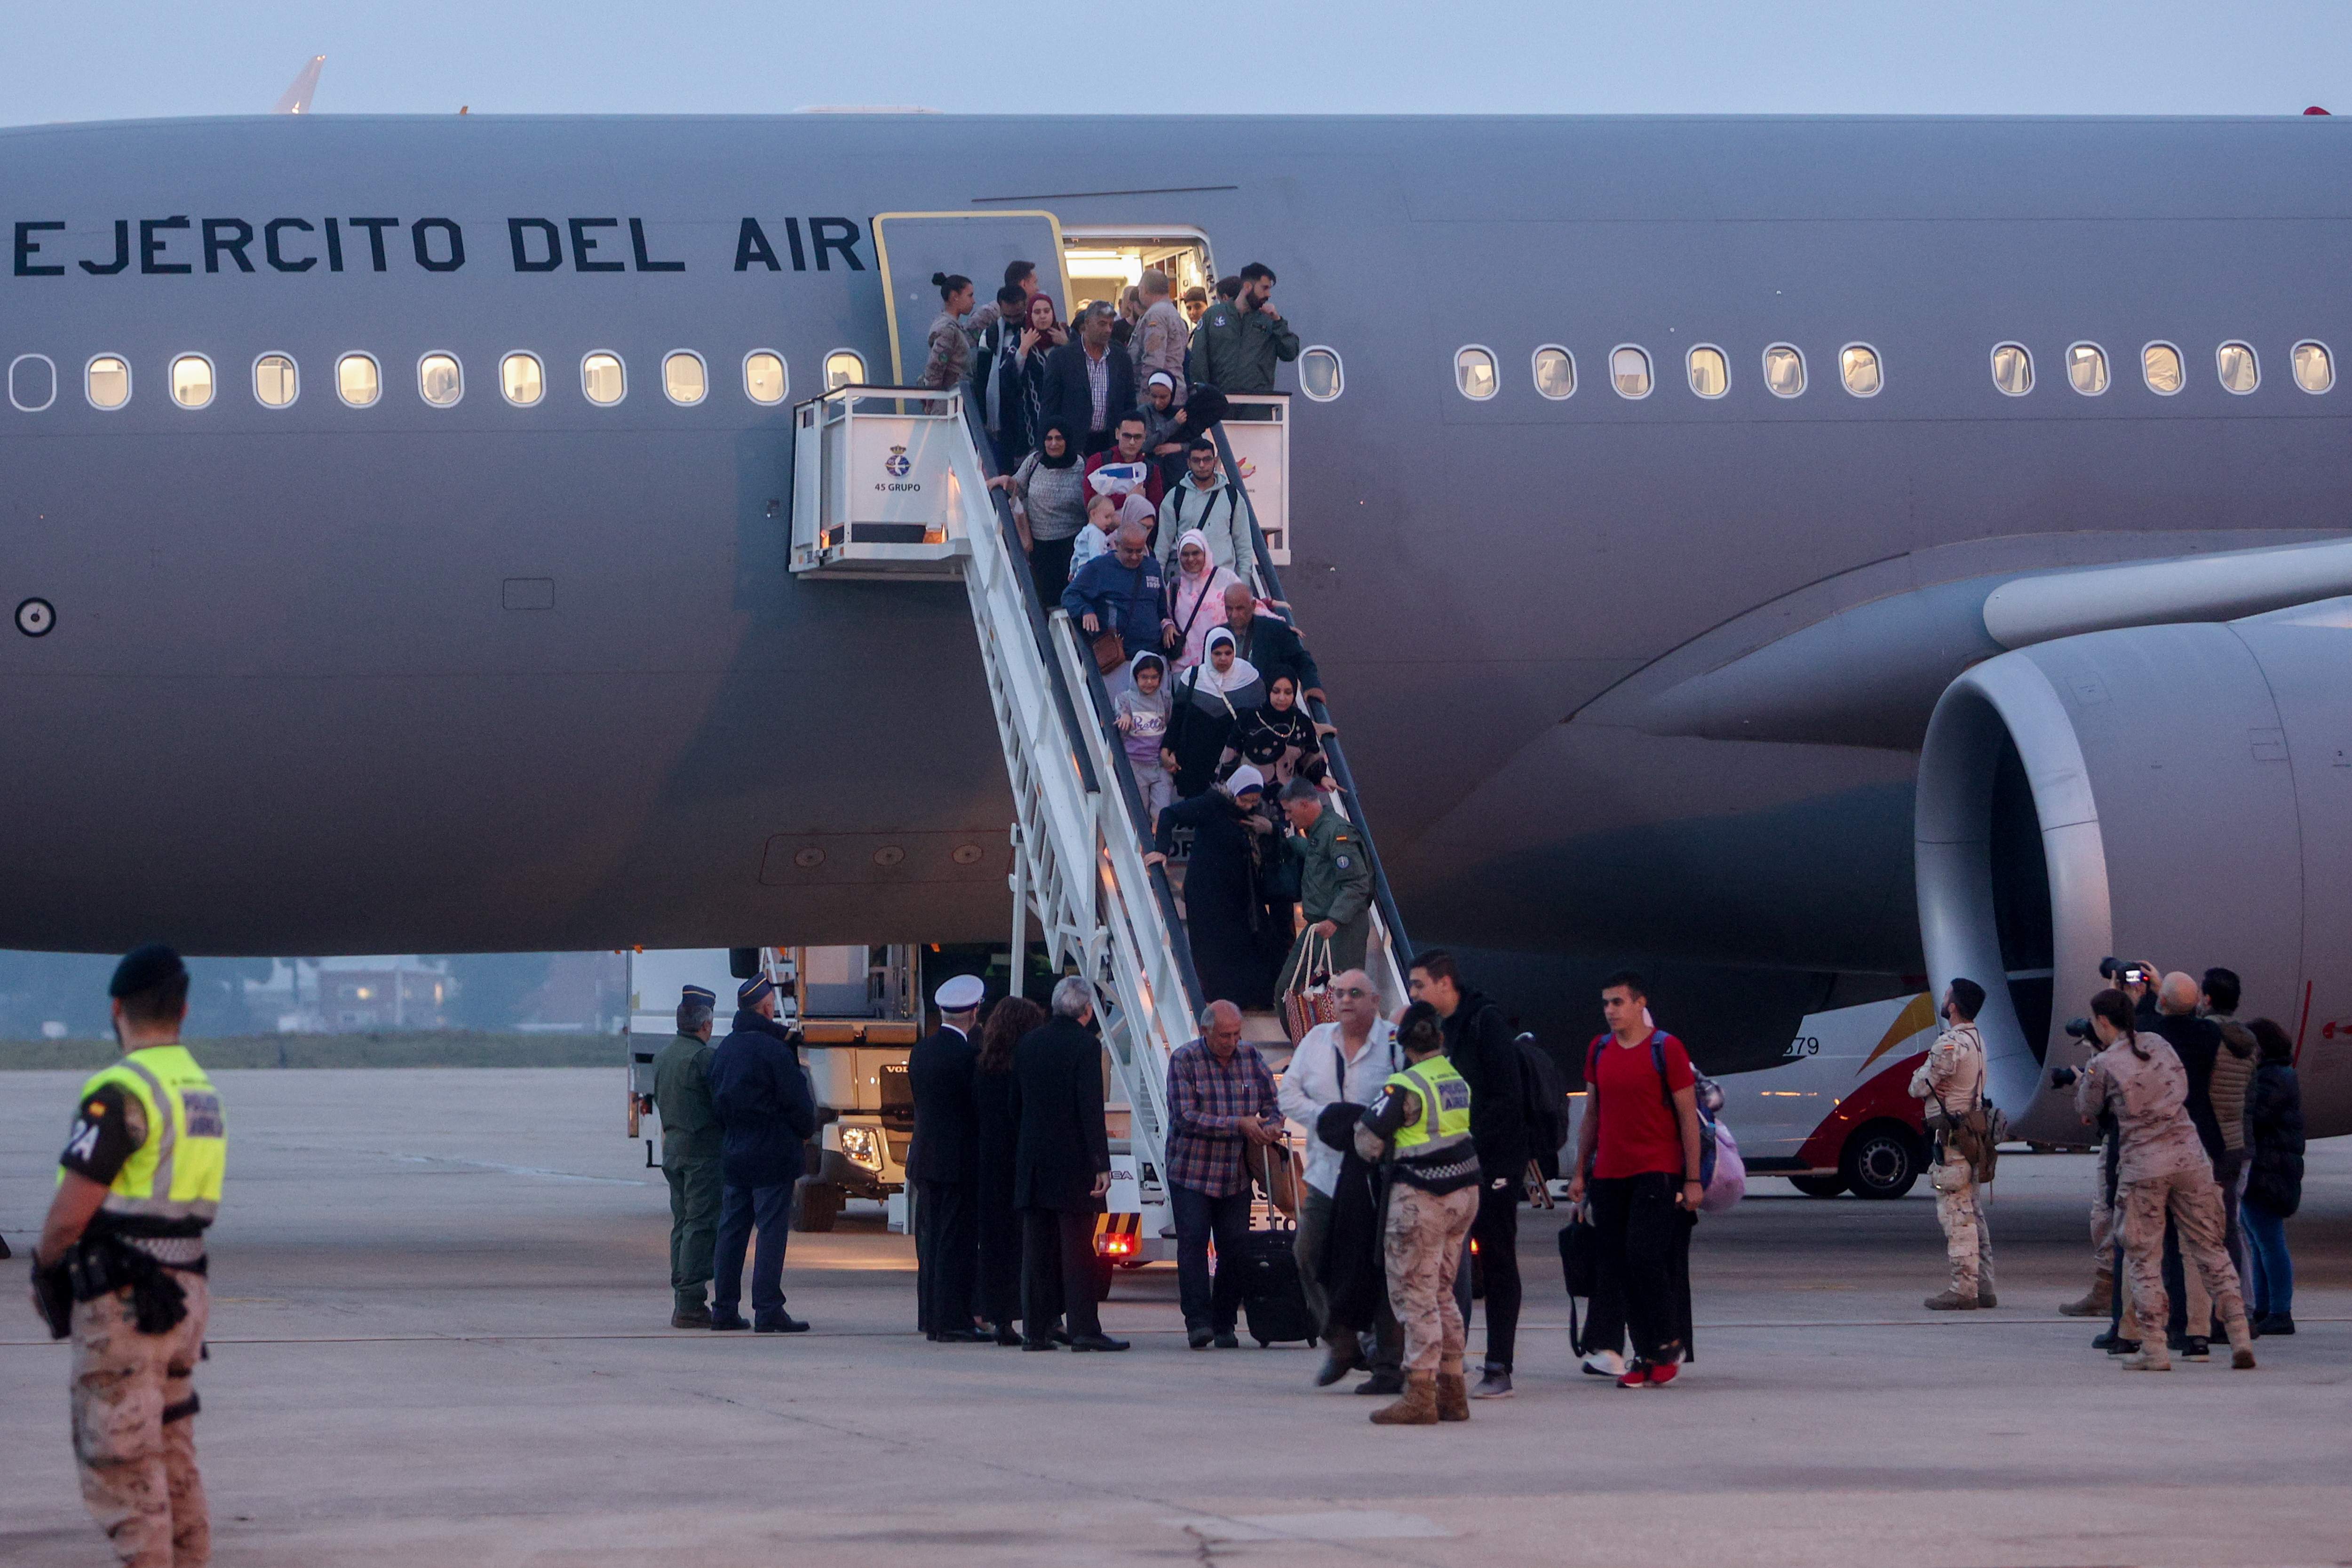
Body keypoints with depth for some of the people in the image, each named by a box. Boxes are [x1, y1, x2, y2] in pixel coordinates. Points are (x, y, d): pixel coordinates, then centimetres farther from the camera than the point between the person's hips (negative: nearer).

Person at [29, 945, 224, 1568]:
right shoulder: (204, 1091, 12)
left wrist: (44, 1267, 1)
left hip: (122, 1303, -8)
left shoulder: (120, 1091, -16)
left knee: (118, 1461, -4)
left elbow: (71, 1212, -18)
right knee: (173, 1453, 16)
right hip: (184, 1289, 9)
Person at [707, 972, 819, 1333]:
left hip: (732, 1153, 7)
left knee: (731, 1231, 11)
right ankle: (768, 1310, -8)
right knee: (771, 1230, -5)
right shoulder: (774, 1050, -14)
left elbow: (716, 1100, 14)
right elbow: (798, 1101, -12)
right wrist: (806, 1131, 6)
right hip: (771, 1155, -7)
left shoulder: (723, 1050, 9)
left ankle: (724, 1307, 12)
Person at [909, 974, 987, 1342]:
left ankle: (932, 1319, 15)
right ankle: (952, 1321, -4)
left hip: (925, 1159, 8)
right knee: (958, 1242, -4)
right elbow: (980, 1105, -14)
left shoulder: (921, 1050, 10)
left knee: (931, 1240, 12)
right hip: (959, 1161, -8)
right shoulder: (967, 1054, -15)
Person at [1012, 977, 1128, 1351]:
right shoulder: (1085, 1045, -11)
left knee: (1036, 1249, 8)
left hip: (1033, 1164, 6)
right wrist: (1101, 1164, -14)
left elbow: (1016, 1106, 13)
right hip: (1073, 1164, -6)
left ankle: (1035, 1330, 8)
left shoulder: (1028, 1044, 9)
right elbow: (1091, 1109, -15)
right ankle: (1083, 1328, -5)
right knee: (1077, 1248, -3)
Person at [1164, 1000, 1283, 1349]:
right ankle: (1198, 1322, -12)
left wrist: (1272, 1125, -10)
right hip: (1190, 1172, -4)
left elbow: (1270, 1100, 14)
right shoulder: (1184, 1059, -7)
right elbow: (1187, 1117, -14)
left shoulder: (1250, 1056, 6)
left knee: (1235, 1248, 1)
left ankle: (1225, 1325, 8)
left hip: (1236, 1174, 4)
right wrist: (1239, 1125, -18)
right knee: (1193, 1245, -10)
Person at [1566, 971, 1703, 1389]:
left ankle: (1669, 1344, -1)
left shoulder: (1665, 1049, -4)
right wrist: (1580, 1172, 15)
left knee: (1644, 1254, -15)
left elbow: (1688, 1116, -3)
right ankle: (1645, 1354, 9)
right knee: (1616, 1268, 2)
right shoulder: (1599, 1051, 12)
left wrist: (1693, 1179, -7)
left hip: (1657, 1172, -6)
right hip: (1609, 1175, 6)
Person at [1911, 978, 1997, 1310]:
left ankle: (1963, 1289, -9)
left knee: (1957, 1215, -8)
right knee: (1974, 1215, 13)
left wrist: (1919, 1075, 8)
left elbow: (1919, 1088, -13)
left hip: (1952, 1139, -10)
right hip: (1974, 1133, 10)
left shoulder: (1950, 1044, -17)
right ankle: (1983, 1287, 16)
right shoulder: (1977, 1040, 13)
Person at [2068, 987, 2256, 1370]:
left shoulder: (2103, 1065, -6)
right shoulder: (2159, 1044, 8)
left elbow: (2088, 1109, 9)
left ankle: (2154, 1349, 0)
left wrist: (2080, 1080, 31)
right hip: (2190, 1157, 4)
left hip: (2143, 1165, -4)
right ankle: (2241, 1339, 2)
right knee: (2209, 1250, 8)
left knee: (2143, 1259, 5)